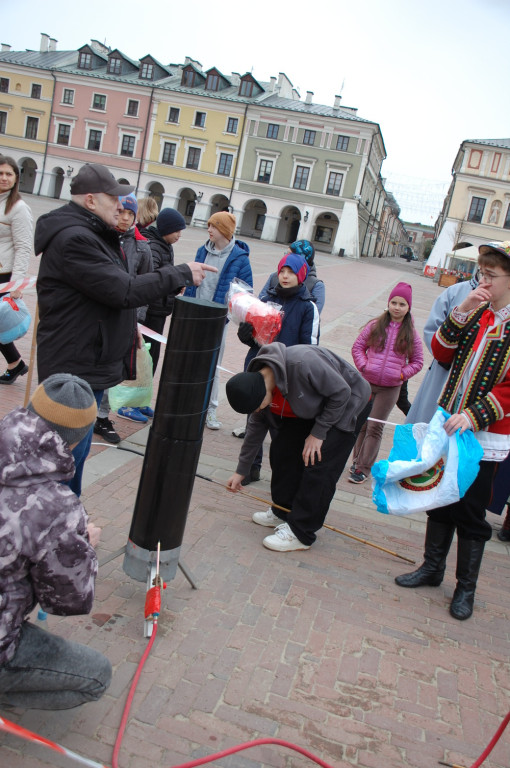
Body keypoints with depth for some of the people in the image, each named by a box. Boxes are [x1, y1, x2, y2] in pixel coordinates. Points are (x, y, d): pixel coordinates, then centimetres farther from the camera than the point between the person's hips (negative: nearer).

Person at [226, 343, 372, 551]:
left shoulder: (302, 363, -40)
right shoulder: (258, 383, -13)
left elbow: (341, 392, -28)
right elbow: (255, 428, 1)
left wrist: (318, 433, -22)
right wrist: (241, 471, 6)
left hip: (348, 404, -7)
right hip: (312, 409, 7)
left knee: (318, 466, -14)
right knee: (282, 450, 2)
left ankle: (300, 533, -5)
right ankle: (282, 512, 20)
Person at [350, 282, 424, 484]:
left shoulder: (411, 334, 0)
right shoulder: (375, 326, 2)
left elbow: (417, 362, 7)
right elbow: (358, 347, 7)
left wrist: (402, 374, -8)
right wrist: (363, 365, -8)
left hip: (390, 388, -1)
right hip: (367, 383, 2)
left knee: (375, 427, 1)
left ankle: (364, 468, 8)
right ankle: (357, 461, 25)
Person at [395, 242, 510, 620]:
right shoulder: (478, 313, 7)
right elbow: (442, 354, 2)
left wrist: (473, 415, -25)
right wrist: (461, 313, -9)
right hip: (450, 424, 6)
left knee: (471, 512, 4)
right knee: (440, 498, 15)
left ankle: (466, 587, 23)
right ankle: (432, 568, 33)